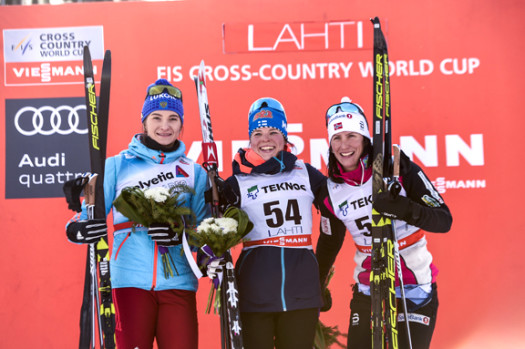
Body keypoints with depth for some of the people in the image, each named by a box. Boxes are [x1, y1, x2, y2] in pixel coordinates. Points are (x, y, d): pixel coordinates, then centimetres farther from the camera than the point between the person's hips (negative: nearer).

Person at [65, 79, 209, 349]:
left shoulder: (194, 172, 14)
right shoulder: (117, 166, 10)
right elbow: (91, 216, 6)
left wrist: (180, 234, -12)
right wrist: (78, 228, -16)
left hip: (178, 282, 1)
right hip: (131, 280, -1)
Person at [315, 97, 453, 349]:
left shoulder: (399, 169, -12)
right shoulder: (331, 191, -1)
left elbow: (444, 220, -17)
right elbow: (329, 243, 16)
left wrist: (405, 209, -34)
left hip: (416, 290, -3)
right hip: (368, 292, 3)